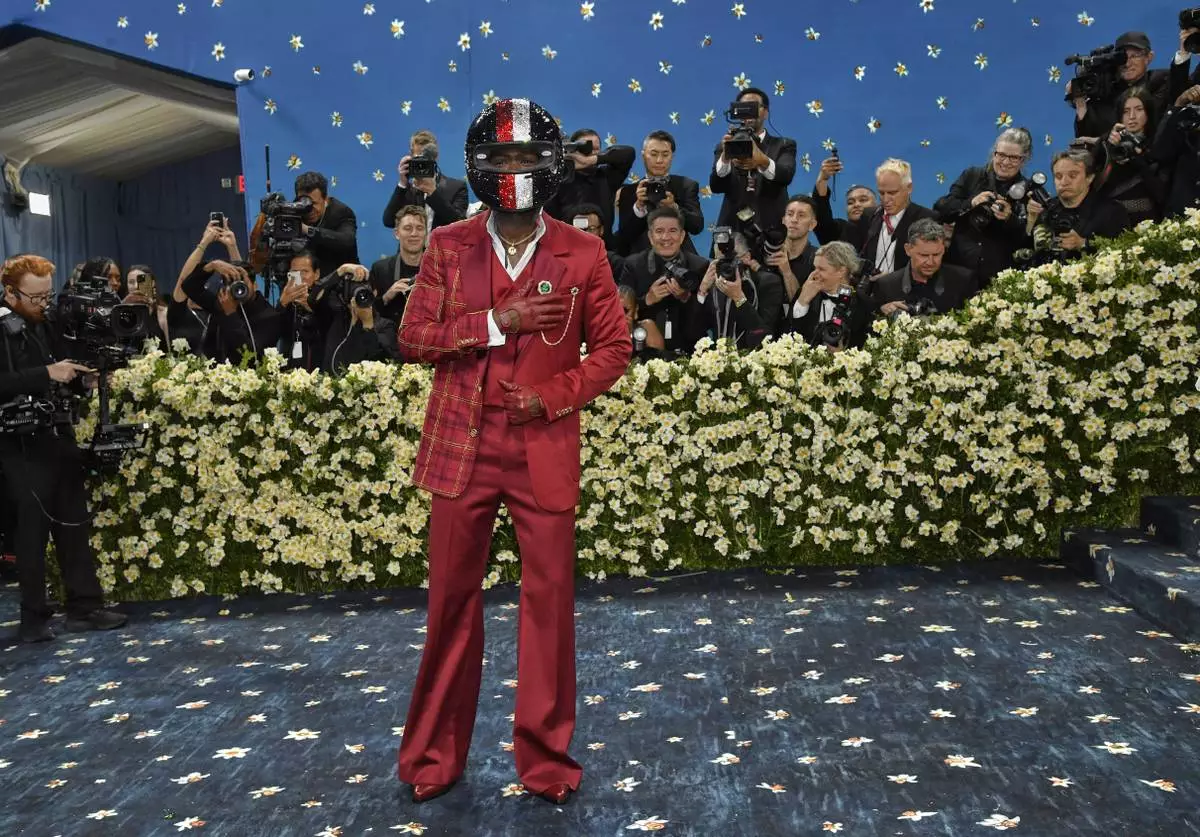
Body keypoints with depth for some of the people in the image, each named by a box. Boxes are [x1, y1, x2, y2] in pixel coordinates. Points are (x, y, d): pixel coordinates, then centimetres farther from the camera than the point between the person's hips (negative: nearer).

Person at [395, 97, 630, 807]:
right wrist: (497, 322, -12)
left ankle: (546, 759, 22)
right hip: (463, 446, 1)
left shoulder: (582, 253, 3)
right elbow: (414, 337, 1)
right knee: (452, 599, 9)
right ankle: (435, 755, 27)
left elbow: (614, 348, 4)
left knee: (550, 600, 4)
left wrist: (553, 395, -11)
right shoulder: (449, 246, 6)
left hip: (545, 449, 0)